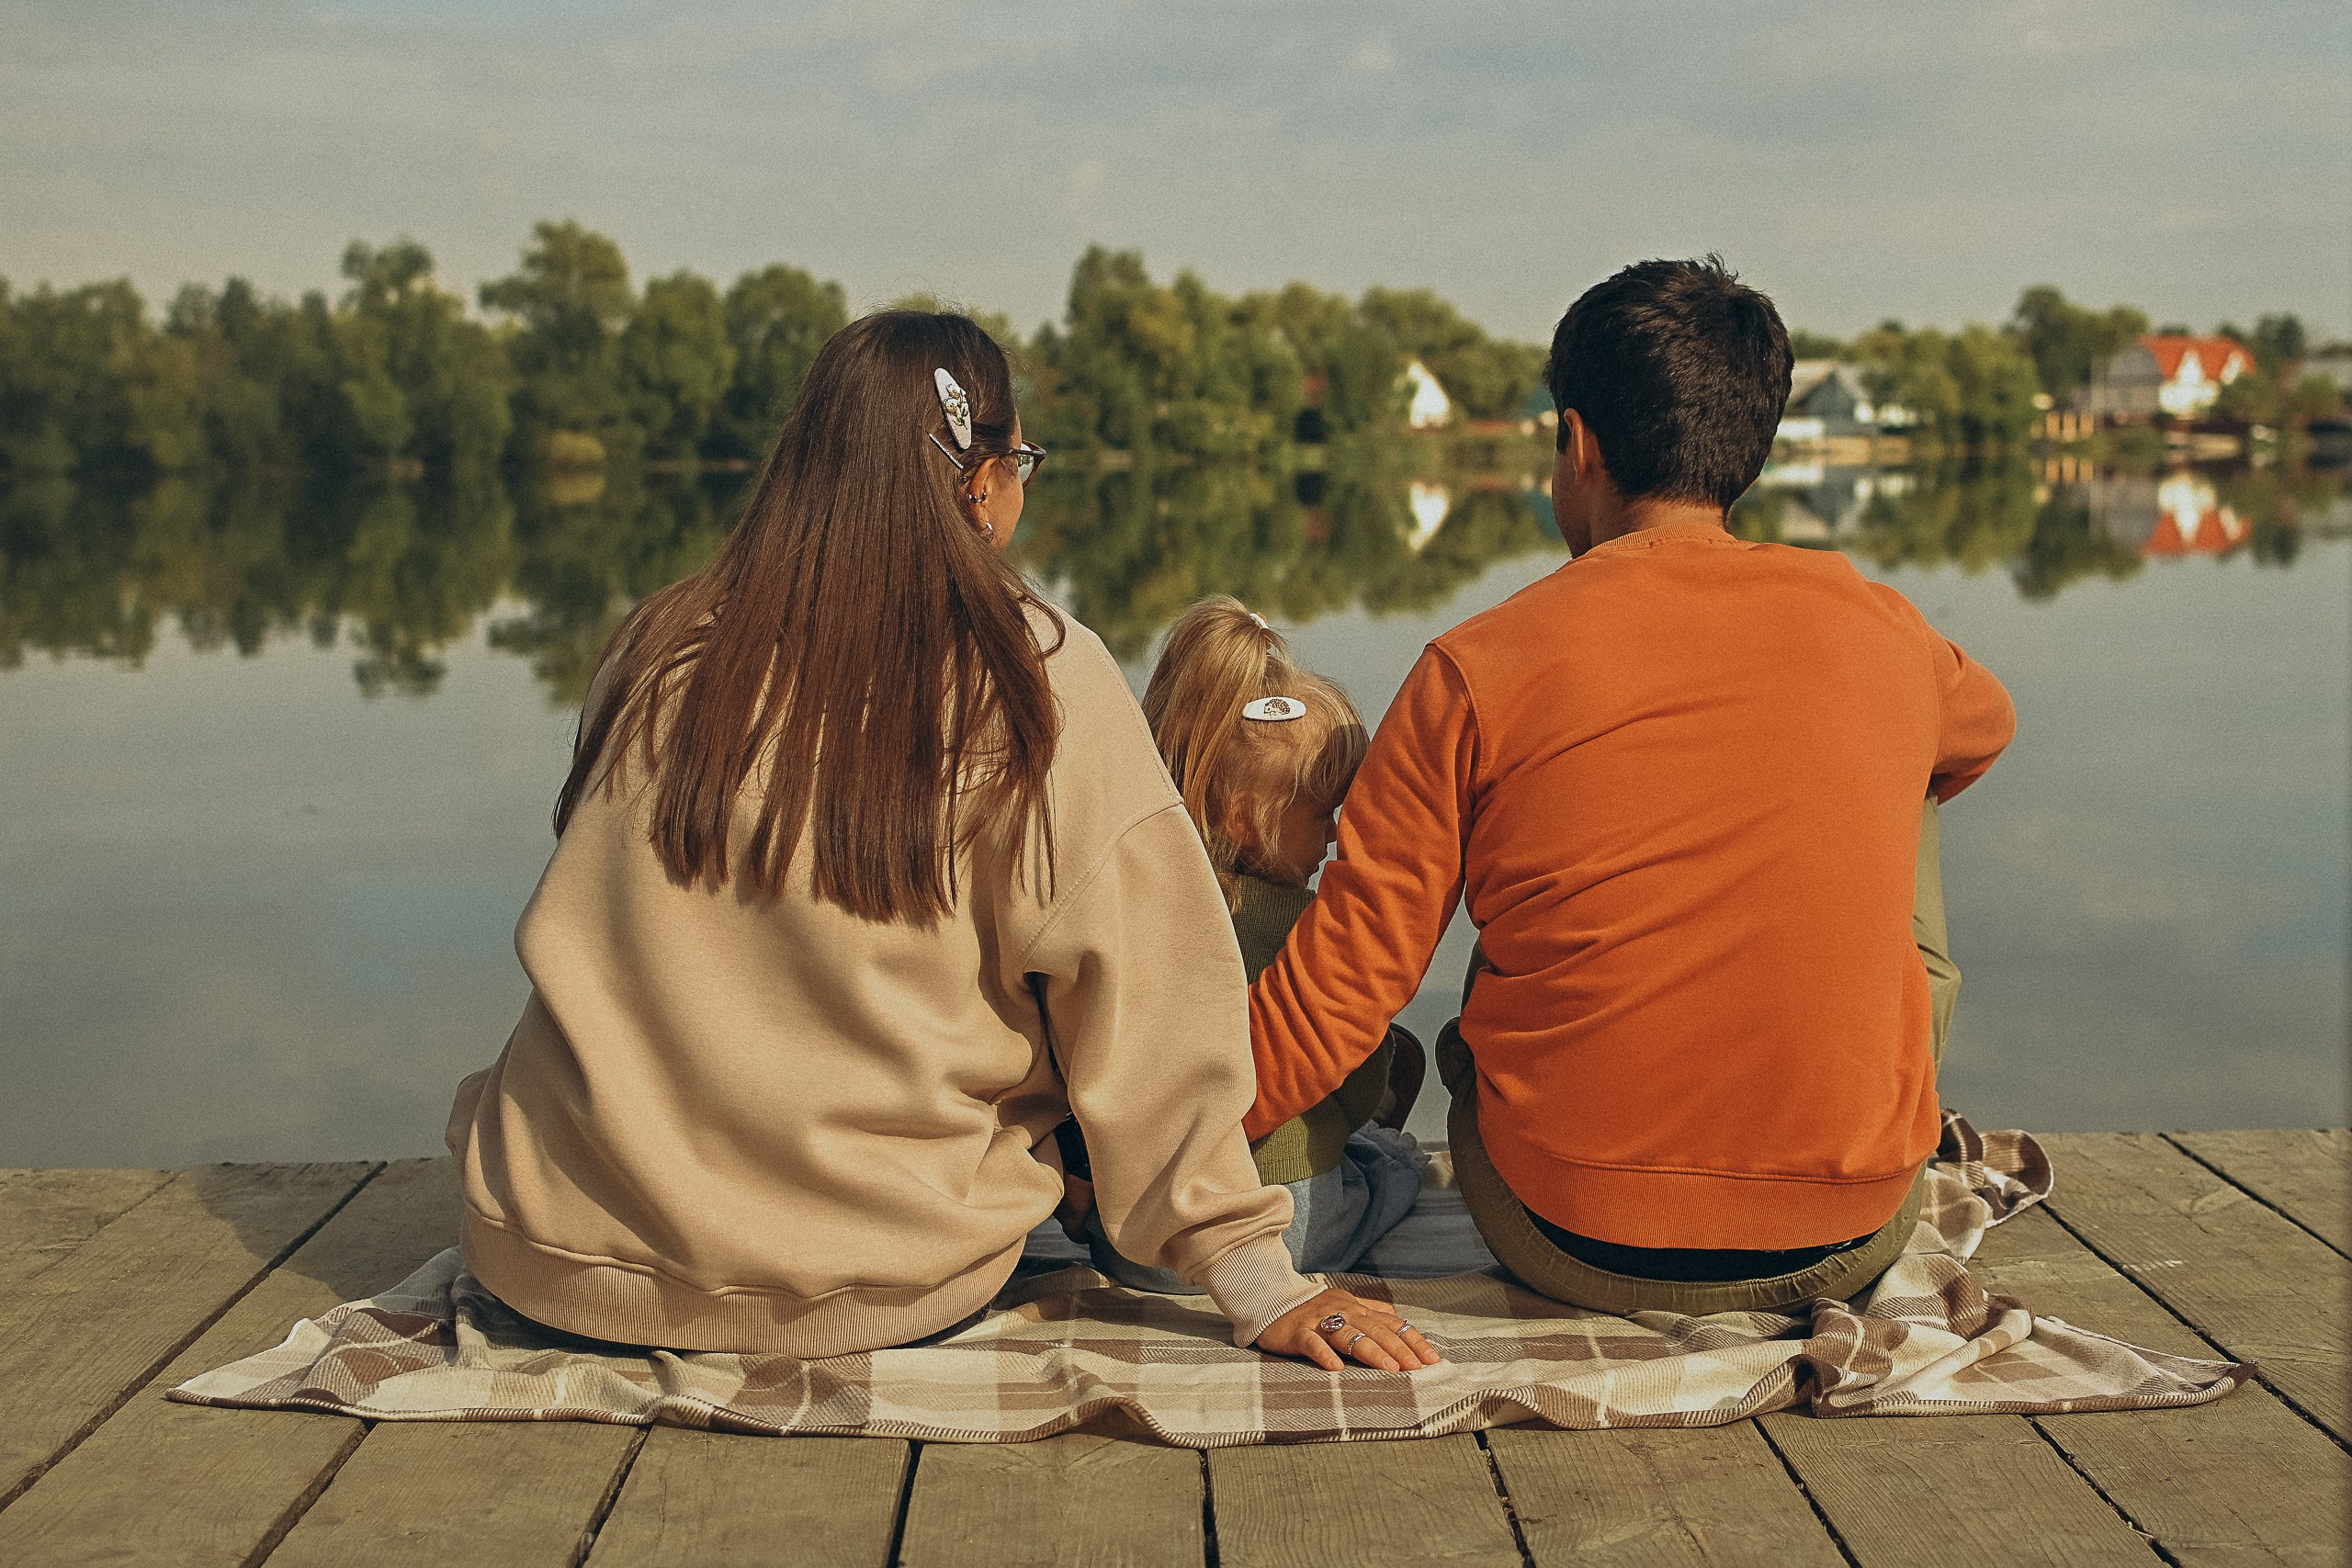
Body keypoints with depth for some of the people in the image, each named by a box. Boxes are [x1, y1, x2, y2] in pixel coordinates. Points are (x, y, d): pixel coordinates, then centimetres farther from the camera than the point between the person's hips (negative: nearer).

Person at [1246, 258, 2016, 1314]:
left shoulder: (1478, 672, -11)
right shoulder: (1875, 627, -1)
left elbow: (1330, 1009, -10)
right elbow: (1982, 728, 26)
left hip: (1575, 1253, -2)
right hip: (1851, 1244, 2)